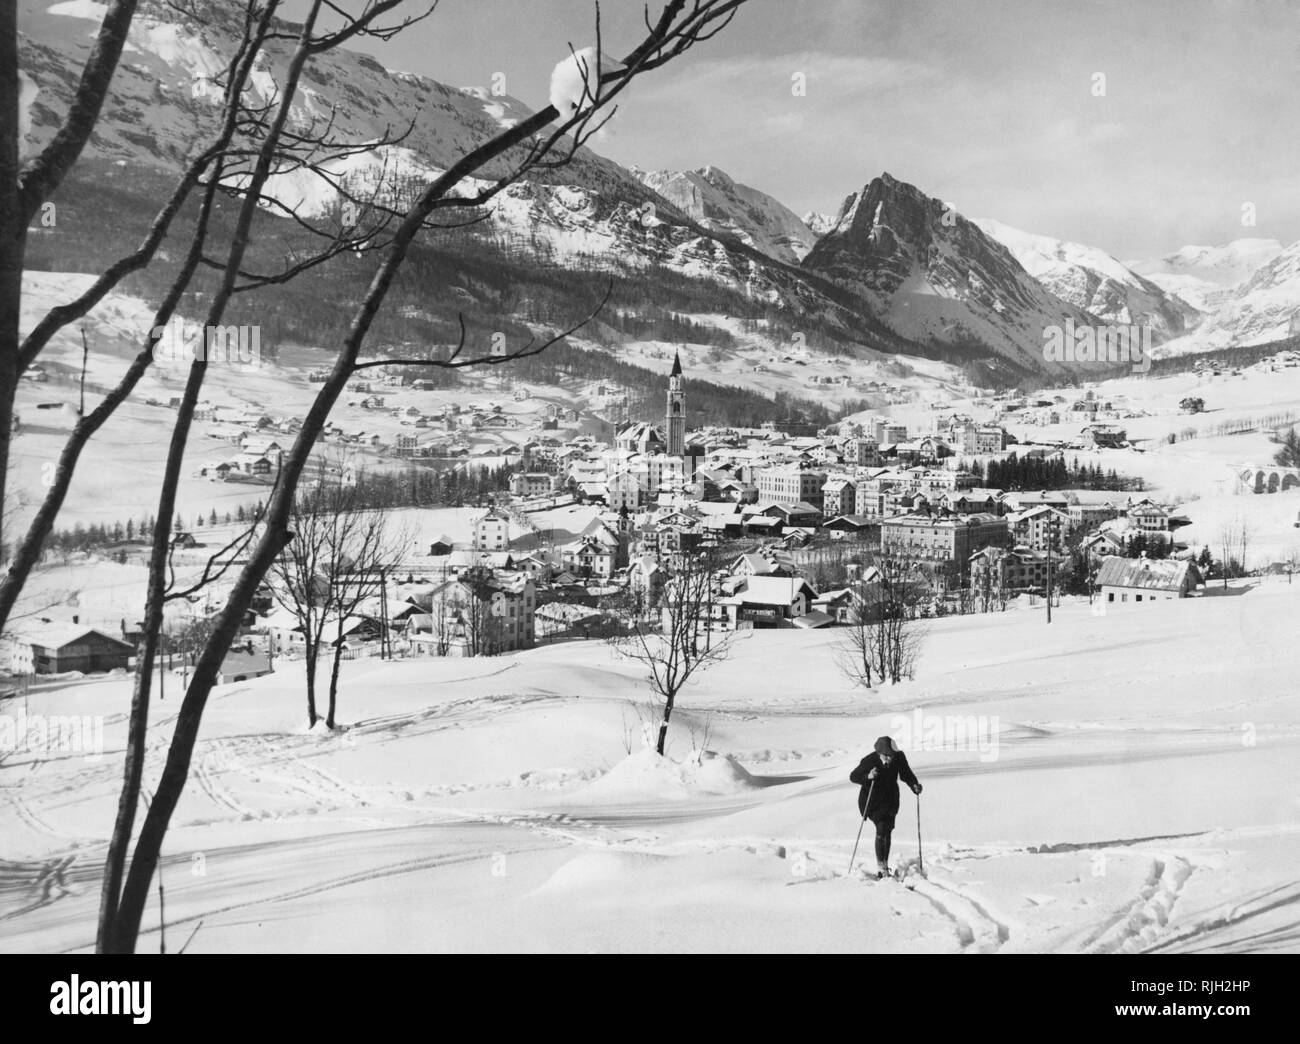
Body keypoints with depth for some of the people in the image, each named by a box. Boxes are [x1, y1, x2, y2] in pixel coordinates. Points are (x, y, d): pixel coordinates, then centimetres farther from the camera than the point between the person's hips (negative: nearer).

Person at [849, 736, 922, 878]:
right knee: (882, 827, -16)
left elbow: (906, 774, -1)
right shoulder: (869, 761, -25)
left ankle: (884, 865, 25)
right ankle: (880, 866, -10)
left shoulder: (899, 757, -15)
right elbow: (853, 777, -18)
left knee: (887, 830, 10)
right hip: (872, 801, -4)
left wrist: (915, 785, -21)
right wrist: (868, 777, -36)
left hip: (890, 800, 4)